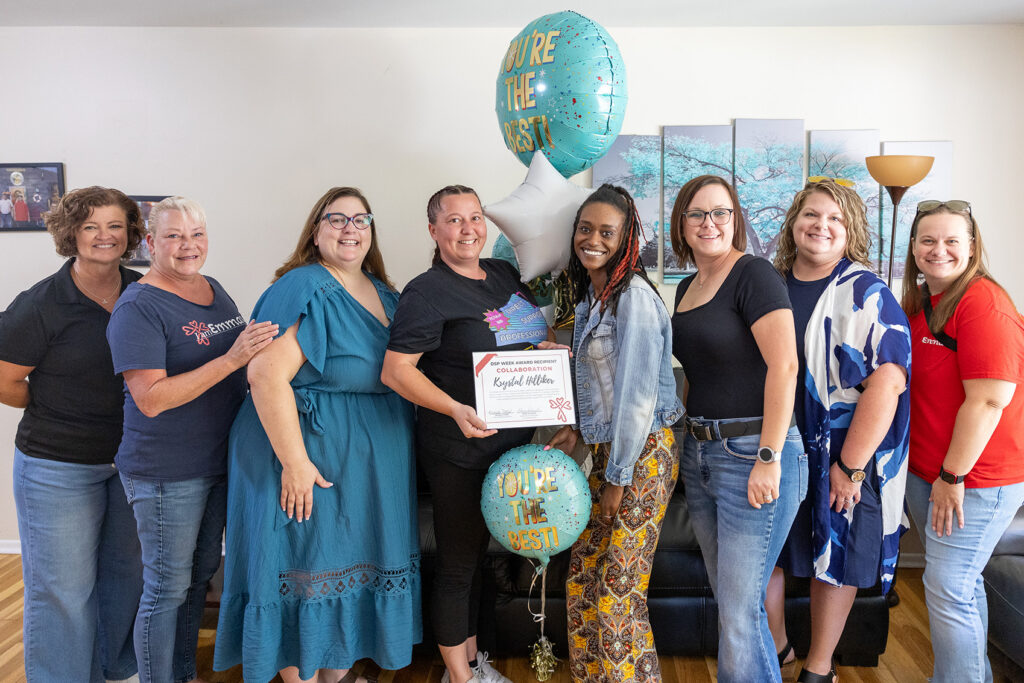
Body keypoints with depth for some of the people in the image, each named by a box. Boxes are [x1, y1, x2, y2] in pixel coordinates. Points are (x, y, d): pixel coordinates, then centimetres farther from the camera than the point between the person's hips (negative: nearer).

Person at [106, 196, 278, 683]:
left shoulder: (214, 290, 7)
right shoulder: (138, 307, -16)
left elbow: (243, 359, 21)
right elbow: (150, 398, -24)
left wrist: (261, 347, 0)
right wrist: (231, 359, -30)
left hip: (220, 459, 8)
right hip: (166, 473, -8)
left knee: (201, 572, 20)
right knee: (167, 587, 5)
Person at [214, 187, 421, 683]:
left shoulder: (385, 295, 12)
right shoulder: (302, 289, -14)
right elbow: (267, 374, -23)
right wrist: (294, 461, -25)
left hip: (376, 463, 8)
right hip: (315, 455, -8)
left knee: (353, 565, 17)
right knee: (307, 565, 3)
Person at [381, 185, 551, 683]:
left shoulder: (504, 274, 9)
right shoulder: (427, 292, -12)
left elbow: (542, 336, 23)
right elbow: (396, 370, -18)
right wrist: (456, 409, -30)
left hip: (513, 443, 7)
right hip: (459, 451, -7)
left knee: (478, 552, 20)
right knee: (457, 563, 6)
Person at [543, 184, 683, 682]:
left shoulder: (634, 296, -17)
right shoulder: (590, 295, 11)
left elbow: (638, 395, -19)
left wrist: (619, 478, -15)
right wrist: (577, 429, 9)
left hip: (643, 455, -8)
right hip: (608, 450, 8)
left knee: (617, 591, 0)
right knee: (582, 574, 14)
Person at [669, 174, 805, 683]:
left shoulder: (753, 274, -10)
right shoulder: (687, 287, 14)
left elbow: (783, 364, -19)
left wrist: (769, 458, -21)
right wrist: (690, 439, 15)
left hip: (753, 453, -8)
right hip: (701, 454, 8)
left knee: (741, 608, -2)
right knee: (725, 595, 18)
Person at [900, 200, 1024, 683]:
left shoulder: (984, 302, -17)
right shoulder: (919, 303, 10)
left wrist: (953, 476, -19)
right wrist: (933, 474, 15)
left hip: (976, 479, -8)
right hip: (924, 471, 9)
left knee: (947, 588, -4)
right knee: (963, 582, 20)